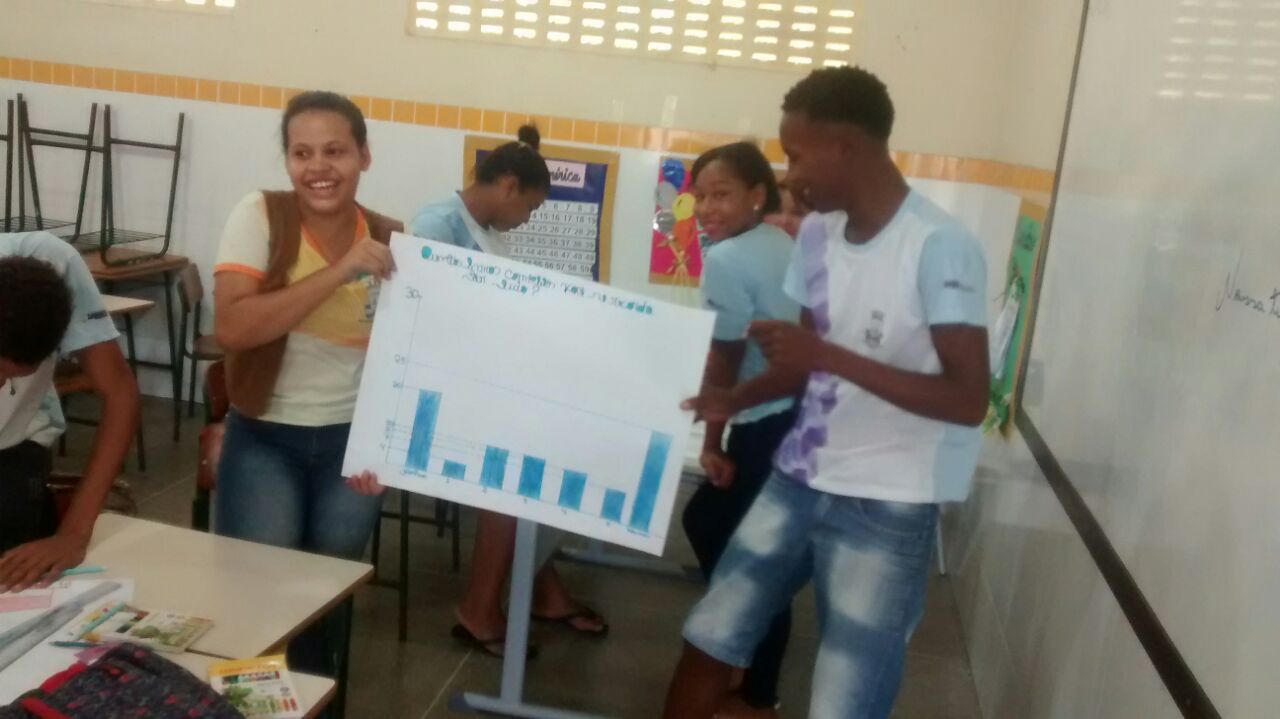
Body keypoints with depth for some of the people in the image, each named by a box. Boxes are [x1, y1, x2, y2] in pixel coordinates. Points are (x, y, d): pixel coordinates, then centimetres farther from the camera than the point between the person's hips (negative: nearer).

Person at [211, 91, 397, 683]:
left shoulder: (391, 241, -2)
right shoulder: (259, 216, -8)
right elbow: (231, 328, -21)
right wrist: (339, 272, -25)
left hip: (351, 438, 2)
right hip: (264, 436, -1)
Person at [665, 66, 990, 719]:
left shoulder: (940, 249, -17)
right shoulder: (818, 235, 5)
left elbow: (969, 400, -21)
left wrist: (831, 358, -26)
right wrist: (731, 401, 0)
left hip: (887, 508, -6)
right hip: (798, 481, 7)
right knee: (707, 640, 12)